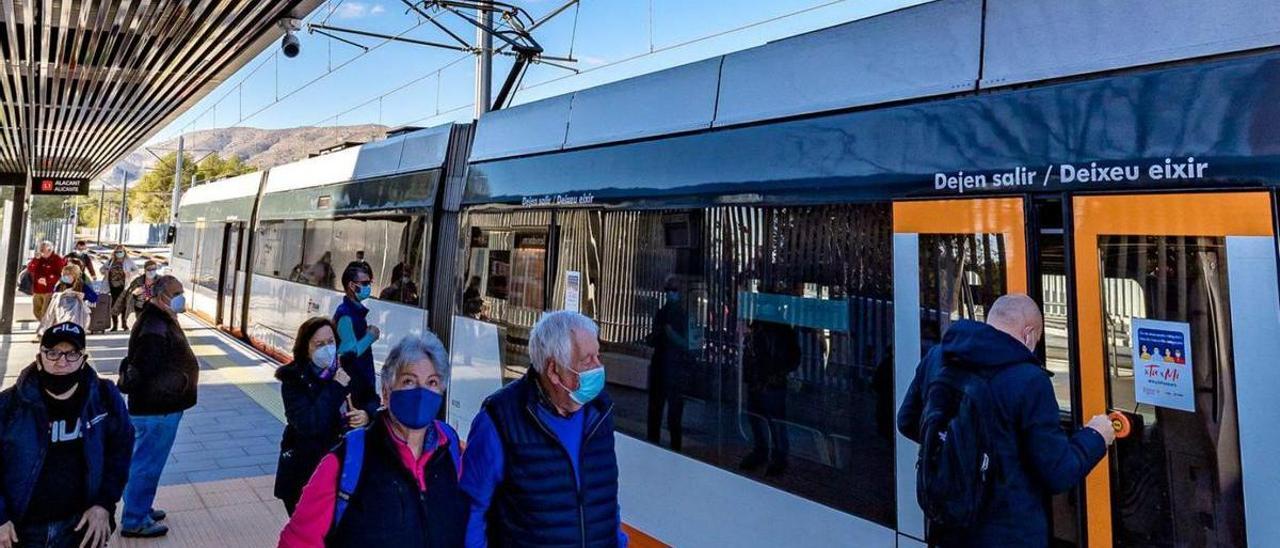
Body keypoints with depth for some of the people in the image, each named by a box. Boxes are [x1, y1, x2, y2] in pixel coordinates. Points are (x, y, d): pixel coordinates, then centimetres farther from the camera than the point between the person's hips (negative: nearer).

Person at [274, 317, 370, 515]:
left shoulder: (345, 370, 1)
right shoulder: (294, 380, -10)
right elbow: (308, 425, -23)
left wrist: (366, 416, -10)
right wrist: (335, 388, -22)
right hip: (303, 475, -3)